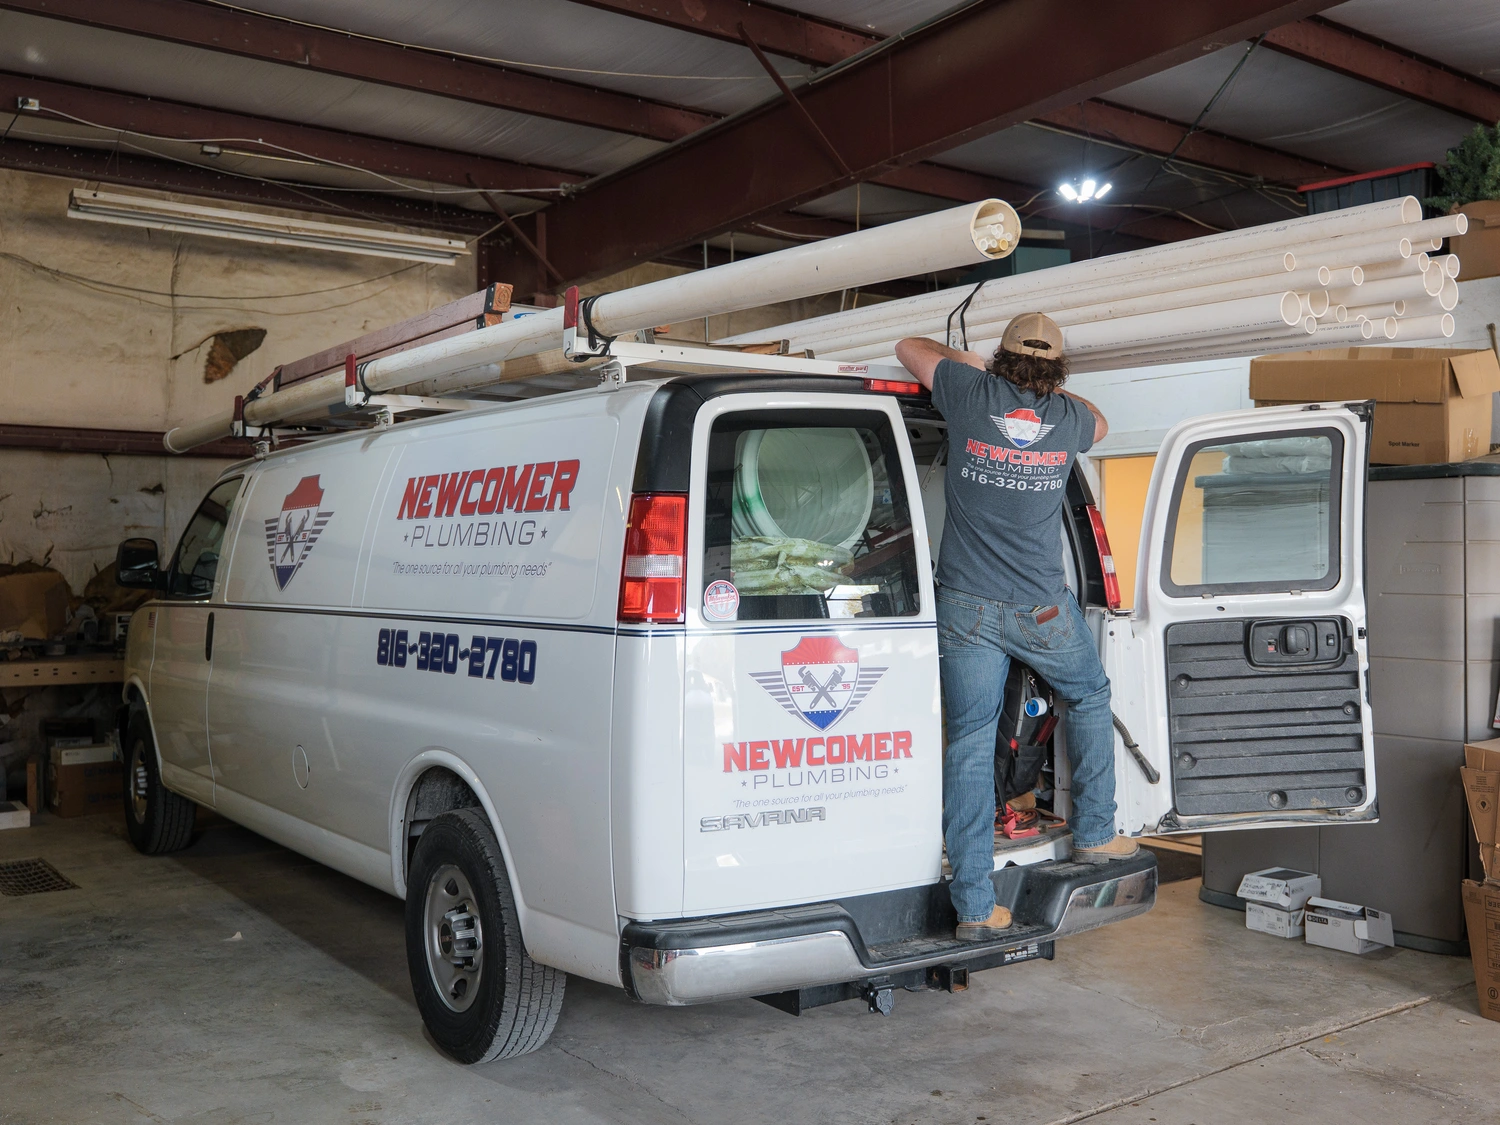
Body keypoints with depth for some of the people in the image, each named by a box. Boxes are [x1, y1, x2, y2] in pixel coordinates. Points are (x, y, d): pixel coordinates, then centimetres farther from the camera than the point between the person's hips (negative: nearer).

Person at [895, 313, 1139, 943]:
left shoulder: (973, 394, -2)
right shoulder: (1069, 417, 2)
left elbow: (908, 347, 16)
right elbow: (1099, 424, 29)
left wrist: (973, 364, 29)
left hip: (967, 608, 0)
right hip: (1043, 608, 1)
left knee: (969, 745, 3)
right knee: (1089, 698, 28)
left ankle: (974, 906, 2)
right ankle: (1094, 835, 34)